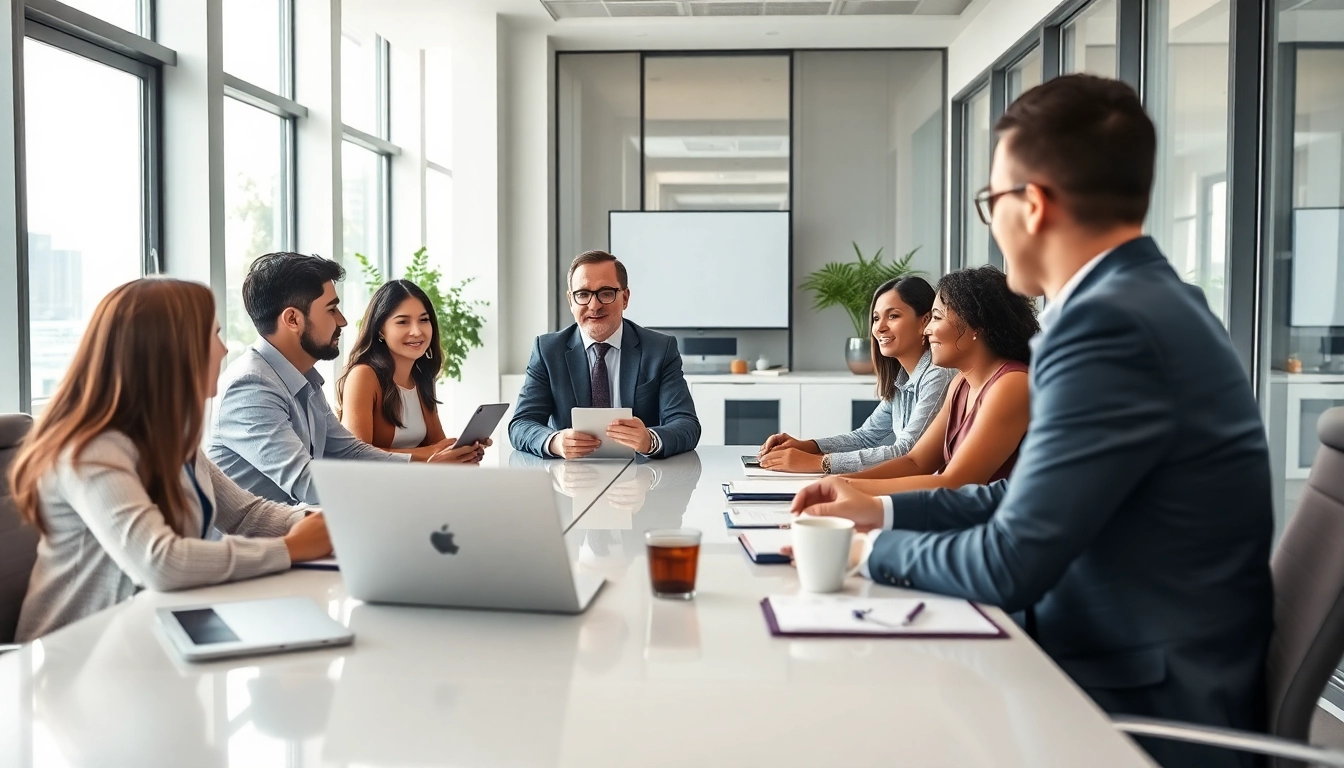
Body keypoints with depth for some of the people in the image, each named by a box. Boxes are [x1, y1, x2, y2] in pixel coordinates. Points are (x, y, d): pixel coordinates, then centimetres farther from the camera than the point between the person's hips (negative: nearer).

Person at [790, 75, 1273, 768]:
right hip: (1133, 671, 8)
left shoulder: (1113, 321, -25)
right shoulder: (1139, 299, 6)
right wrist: (883, 510, 11)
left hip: (1148, 712, -8)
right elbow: (1029, 497, 12)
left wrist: (878, 548, -6)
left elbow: (1009, 565, -22)